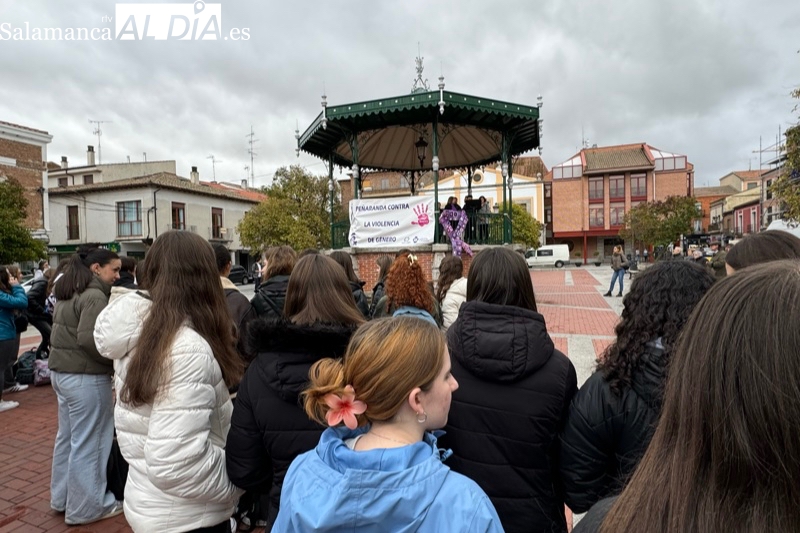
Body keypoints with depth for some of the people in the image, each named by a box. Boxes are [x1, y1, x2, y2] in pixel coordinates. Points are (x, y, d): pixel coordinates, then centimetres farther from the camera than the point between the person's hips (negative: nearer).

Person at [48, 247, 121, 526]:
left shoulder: (67, 293, 10)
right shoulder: (94, 296, -20)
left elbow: (64, 333, 15)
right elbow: (89, 339, -28)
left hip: (61, 371, 10)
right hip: (85, 376, -10)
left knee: (67, 437, 21)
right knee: (88, 442, 3)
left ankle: (61, 497, 35)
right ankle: (86, 507, 17)